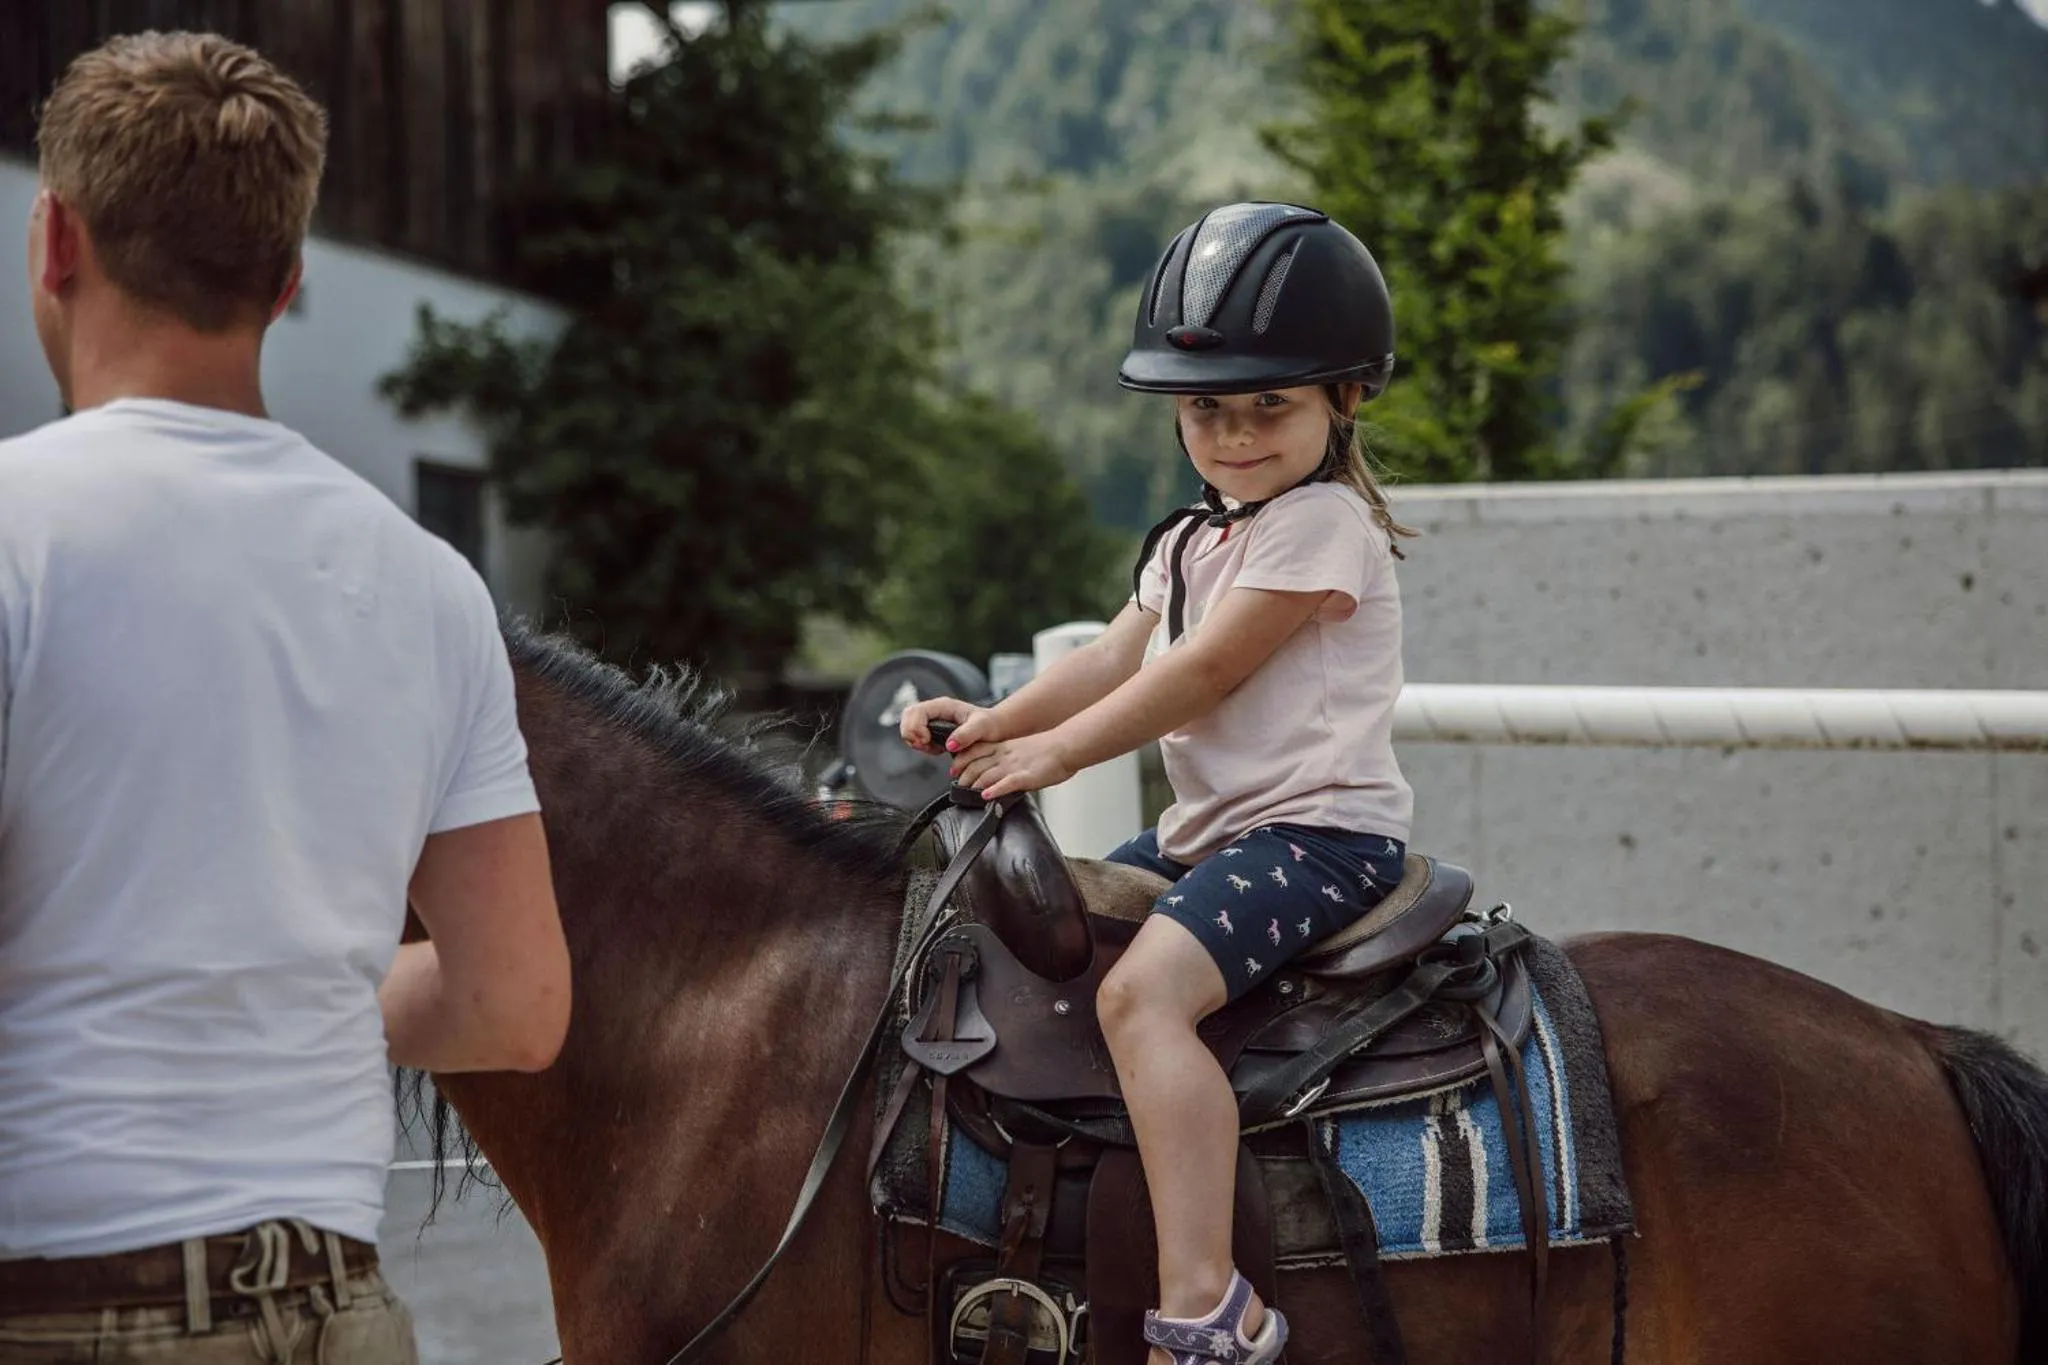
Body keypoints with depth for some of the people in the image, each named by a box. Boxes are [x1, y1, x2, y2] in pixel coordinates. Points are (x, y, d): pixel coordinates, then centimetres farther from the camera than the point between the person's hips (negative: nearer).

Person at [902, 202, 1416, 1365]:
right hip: (1209, 830, 10)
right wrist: (992, 723, -5)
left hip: (1321, 830, -10)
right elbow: (1115, 659, 10)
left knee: (1144, 990, -31)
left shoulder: (1324, 522, -10)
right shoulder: (1195, 542, 20)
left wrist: (1049, 753, -16)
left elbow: (1197, 673, -16)